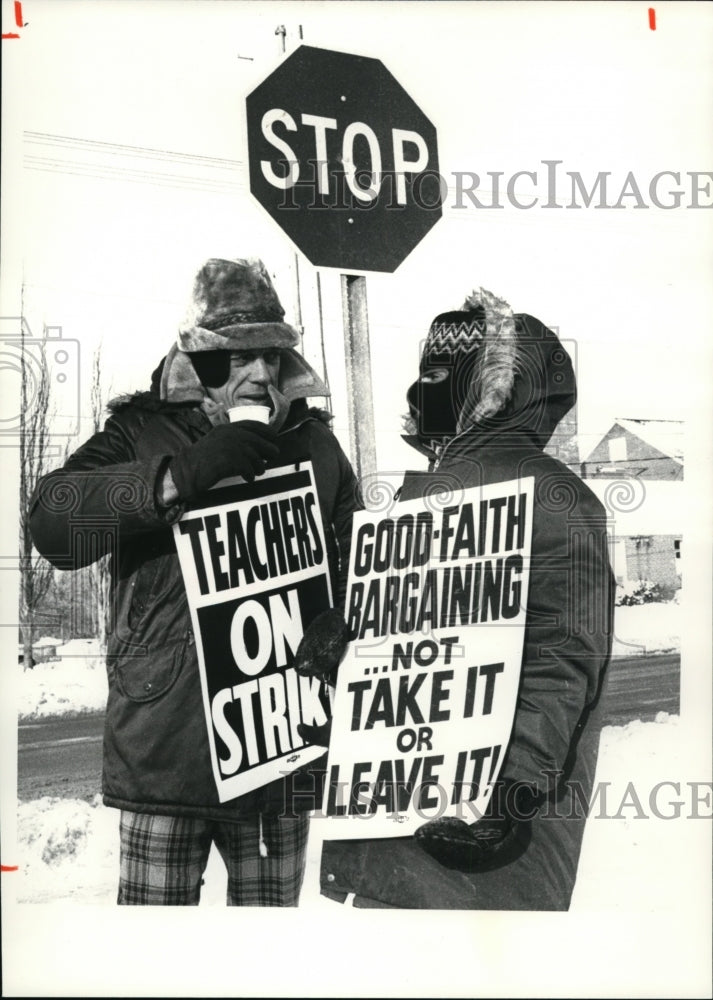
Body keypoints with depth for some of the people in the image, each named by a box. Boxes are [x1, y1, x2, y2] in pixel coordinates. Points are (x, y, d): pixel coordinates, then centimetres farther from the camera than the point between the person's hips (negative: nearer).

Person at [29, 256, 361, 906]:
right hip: (167, 742, -2)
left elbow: (357, 570, 16)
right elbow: (52, 523, -15)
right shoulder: (144, 432, 1)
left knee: (271, 906, 15)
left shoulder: (314, 443, 11)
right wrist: (178, 477, -24)